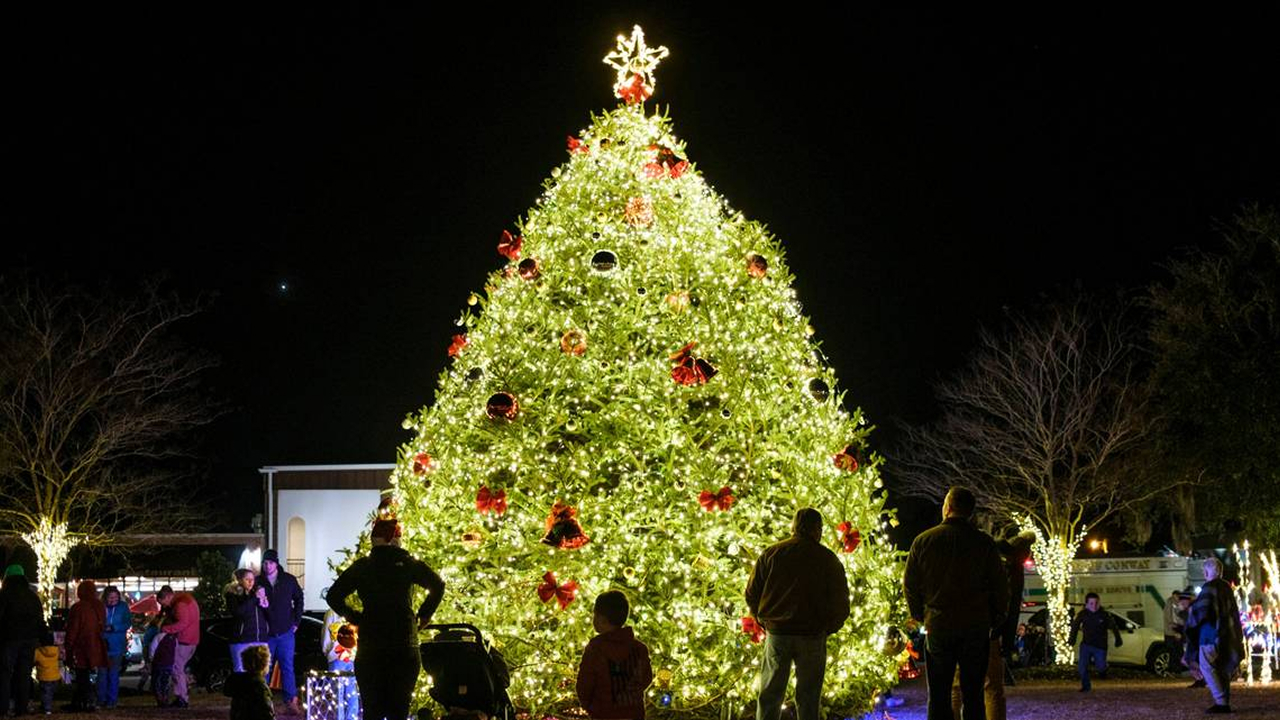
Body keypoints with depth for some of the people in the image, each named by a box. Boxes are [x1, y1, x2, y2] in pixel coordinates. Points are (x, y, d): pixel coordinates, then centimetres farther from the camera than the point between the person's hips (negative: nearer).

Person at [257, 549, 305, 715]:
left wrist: (296, 621, 7)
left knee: (287, 667, -1)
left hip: (285, 632, 0)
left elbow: (299, 600, 13)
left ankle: (291, 703, -1)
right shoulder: (258, 582, 1)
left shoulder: (289, 580, 3)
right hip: (265, 633, 0)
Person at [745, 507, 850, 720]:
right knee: (808, 698, 7)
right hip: (813, 637, -1)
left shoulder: (770, 554, 3)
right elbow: (841, 604, -2)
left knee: (769, 696, 9)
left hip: (776, 632, 1)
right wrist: (826, 629, 13)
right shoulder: (828, 559, -2)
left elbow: (752, 595, 4)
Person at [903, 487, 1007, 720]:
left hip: (938, 626, 0)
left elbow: (910, 584, 4)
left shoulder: (923, 541, 0)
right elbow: (1001, 586, 2)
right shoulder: (984, 543, -1)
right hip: (976, 628, 0)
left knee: (939, 695, 5)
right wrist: (997, 620, 14)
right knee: (972, 694, 5)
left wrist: (919, 616, 17)